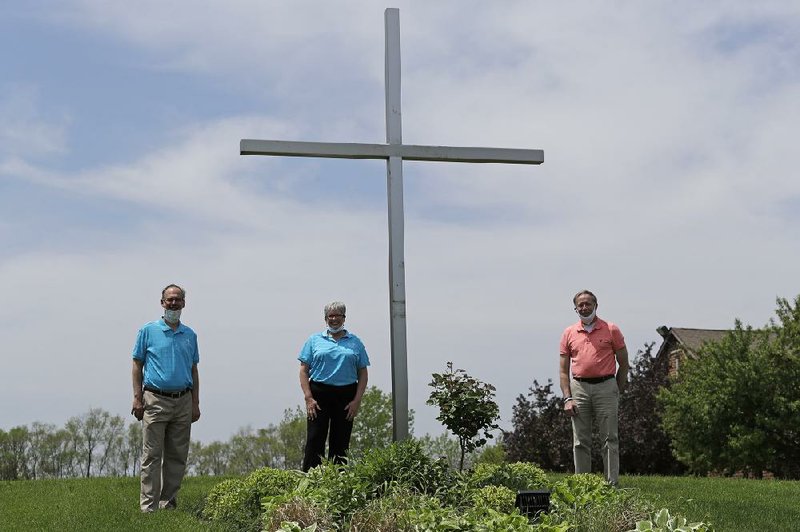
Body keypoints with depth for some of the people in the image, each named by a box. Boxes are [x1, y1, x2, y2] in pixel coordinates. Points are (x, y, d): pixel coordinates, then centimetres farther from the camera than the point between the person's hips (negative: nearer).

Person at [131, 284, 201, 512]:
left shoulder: (190, 335, 13)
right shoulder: (148, 330, 3)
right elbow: (137, 366, 2)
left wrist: (195, 403, 9)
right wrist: (137, 398, -8)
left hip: (183, 402, 4)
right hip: (155, 400, -4)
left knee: (177, 457, 5)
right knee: (152, 456, -4)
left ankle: (168, 503, 13)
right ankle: (148, 506, -3)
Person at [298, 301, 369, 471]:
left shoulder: (355, 342, 11)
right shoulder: (314, 340, 7)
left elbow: (362, 373, 8)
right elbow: (304, 370, 2)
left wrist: (357, 400, -4)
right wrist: (308, 398, -9)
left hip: (346, 396, 2)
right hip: (319, 394, -1)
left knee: (341, 443, 3)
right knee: (315, 440, -8)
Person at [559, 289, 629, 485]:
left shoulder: (611, 330, 4)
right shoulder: (569, 333, 10)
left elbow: (623, 364, 7)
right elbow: (563, 370, 8)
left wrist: (617, 393, 1)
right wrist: (567, 398, -2)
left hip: (606, 386, -2)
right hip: (579, 388, 2)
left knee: (610, 439, -2)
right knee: (580, 441, 3)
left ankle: (612, 484, 0)